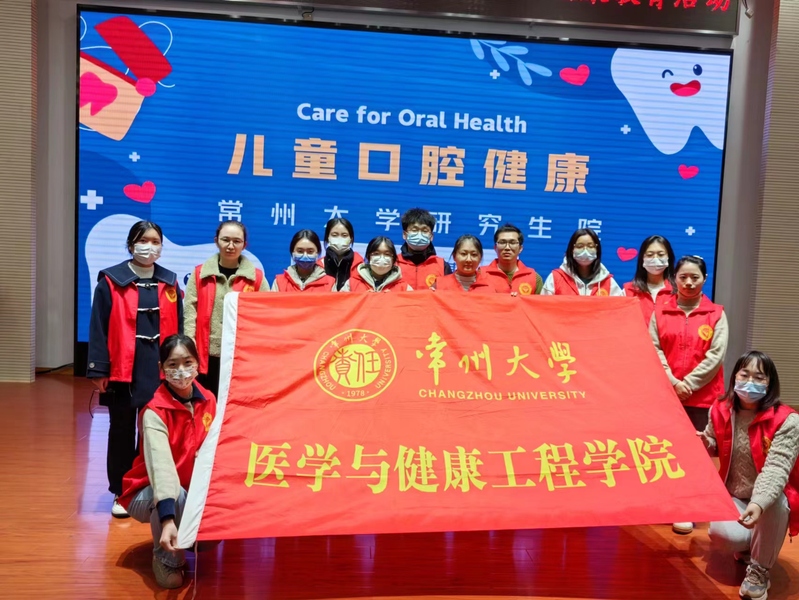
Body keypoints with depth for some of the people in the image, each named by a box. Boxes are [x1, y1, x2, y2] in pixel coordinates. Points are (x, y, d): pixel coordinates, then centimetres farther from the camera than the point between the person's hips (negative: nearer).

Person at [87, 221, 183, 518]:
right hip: (123, 369, -2)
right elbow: (98, 328, -3)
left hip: (161, 369, 3)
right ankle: (121, 494, 20)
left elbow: (178, 328, 10)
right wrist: (98, 370, -8)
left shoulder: (169, 283, 8)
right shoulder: (111, 281, -2)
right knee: (122, 432, 8)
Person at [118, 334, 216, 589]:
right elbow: (160, 464, -41)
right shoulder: (154, 413, -26)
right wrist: (168, 519, -52)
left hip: (194, 489, 5)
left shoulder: (208, 400, -8)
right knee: (177, 495, -36)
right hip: (150, 494, -5)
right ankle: (167, 559, -7)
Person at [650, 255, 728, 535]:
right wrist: (672, 382, -12)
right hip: (665, 393, 2)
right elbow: (654, 350, -1)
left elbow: (716, 356, -5)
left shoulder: (716, 314, 2)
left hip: (701, 395, -1)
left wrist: (689, 384, -11)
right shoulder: (660, 312, 6)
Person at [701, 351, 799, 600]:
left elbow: (776, 468, -31)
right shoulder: (720, 411, -6)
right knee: (721, 533, -27)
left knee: (776, 503, -38)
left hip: (769, 499, -2)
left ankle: (759, 570, -12)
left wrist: (759, 503, -48)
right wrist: (703, 442, -13)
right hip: (732, 496, 3)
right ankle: (750, 544, 15)